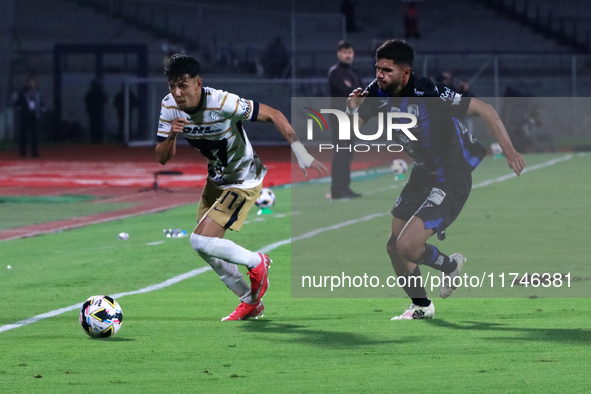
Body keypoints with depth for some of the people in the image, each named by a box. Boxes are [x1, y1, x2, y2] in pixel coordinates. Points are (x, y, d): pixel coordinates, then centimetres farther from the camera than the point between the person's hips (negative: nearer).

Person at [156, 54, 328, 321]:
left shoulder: (222, 103, -32)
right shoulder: (169, 107, -14)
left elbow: (272, 115, -23)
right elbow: (162, 158, -9)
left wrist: (300, 152, -29)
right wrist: (171, 136, -31)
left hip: (243, 183, -7)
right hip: (216, 179, 7)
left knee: (201, 241, -18)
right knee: (207, 251, 12)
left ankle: (256, 263, 9)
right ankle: (250, 303, 31)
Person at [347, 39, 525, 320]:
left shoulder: (428, 94, -27)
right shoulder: (378, 92, -6)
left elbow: (484, 110, -23)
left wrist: (508, 150, -27)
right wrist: (353, 109, -20)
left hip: (452, 179, -8)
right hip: (422, 175, 8)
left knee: (407, 245, -18)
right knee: (394, 246, 11)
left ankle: (449, 265, 14)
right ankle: (421, 307, 32)